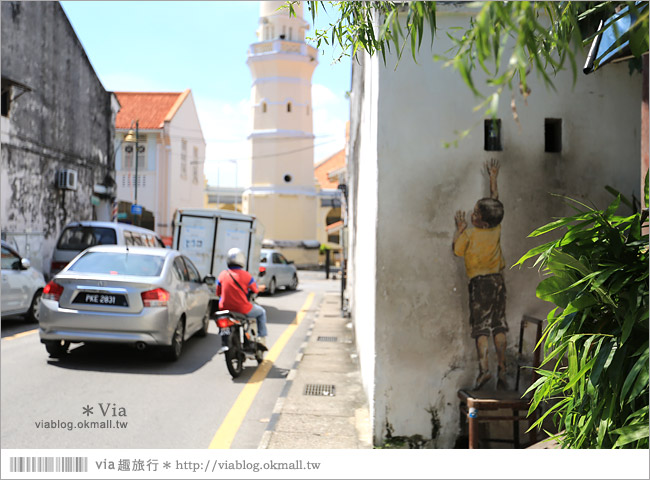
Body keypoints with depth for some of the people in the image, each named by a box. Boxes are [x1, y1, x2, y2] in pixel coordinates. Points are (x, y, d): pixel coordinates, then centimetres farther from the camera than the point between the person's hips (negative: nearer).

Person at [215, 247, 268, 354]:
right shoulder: (246, 275, -11)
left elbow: (218, 293, 7)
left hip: (225, 308, 3)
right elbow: (255, 290, 3)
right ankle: (261, 338, 22)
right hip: (243, 309, -3)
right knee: (261, 312, 24)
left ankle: (224, 343, 25)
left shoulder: (222, 275, -3)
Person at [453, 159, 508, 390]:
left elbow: (457, 250, 6)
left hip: (479, 282, -4)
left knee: (481, 327, -5)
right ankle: (502, 370, 4)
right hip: (498, 280, 5)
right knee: (499, 326, 5)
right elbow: (495, 201, 17)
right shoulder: (497, 230, 5)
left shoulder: (469, 234, -9)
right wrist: (493, 178, 25)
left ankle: (484, 368, -16)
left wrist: (459, 228, 13)